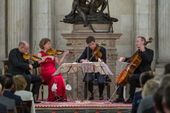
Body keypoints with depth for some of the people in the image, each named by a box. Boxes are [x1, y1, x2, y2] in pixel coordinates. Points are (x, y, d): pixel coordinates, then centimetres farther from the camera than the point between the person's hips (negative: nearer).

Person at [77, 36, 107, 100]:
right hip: (91, 71, 2)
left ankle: (101, 95, -1)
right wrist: (83, 61, -23)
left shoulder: (102, 49, -5)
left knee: (101, 81, -33)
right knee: (87, 80, -30)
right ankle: (91, 94, 0)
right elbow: (79, 59, 0)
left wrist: (101, 61, -33)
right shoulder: (87, 50, 3)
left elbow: (104, 62, -10)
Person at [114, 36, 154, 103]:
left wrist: (143, 51, -18)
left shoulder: (149, 51, -3)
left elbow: (149, 59, -23)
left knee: (131, 78, -34)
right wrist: (124, 59, 10)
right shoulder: (138, 52, 20)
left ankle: (131, 98, -27)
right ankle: (120, 97, 4)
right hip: (137, 72, 9)